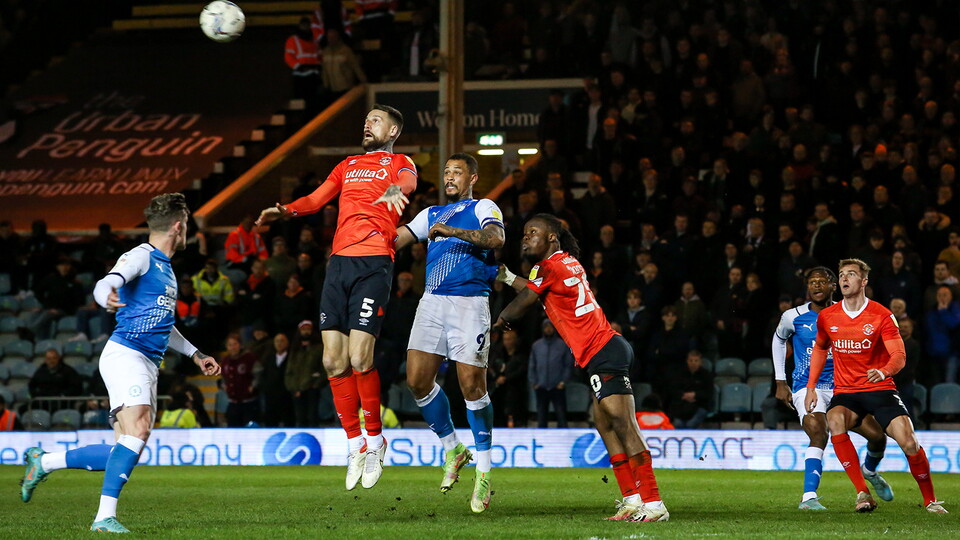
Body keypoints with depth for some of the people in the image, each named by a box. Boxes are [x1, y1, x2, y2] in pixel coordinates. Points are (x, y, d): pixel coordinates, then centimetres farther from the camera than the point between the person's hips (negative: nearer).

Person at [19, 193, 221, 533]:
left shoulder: (166, 268, 24)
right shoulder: (141, 257, -4)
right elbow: (106, 284, -22)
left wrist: (195, 354, 38)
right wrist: (108, 296, -46)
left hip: (148, 365, 9)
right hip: (125, 355, -9)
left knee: (127, 453, 1)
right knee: (138, 431, -26)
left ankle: (42, 462, 15)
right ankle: (105, 516, -27)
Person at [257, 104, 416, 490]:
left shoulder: (399, 163, 9)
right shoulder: (348, 166, 27)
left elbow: (408, 182, -14)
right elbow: (316, 199, 21)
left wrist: (396, 189, -40)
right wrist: (284, 211, 0)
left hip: (374, 264, -6)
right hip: (339, 263, 6)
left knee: (359, 359, -15)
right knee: (334, 361, 1)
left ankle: (375, 439, 5)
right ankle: (356, 445, 14)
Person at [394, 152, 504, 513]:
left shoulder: (483, 208, 5)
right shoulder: (431, 214, 24)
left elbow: (496, 239, -16)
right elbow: (394, 239, 20)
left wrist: (452, 232, -25)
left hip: (469, 303, -6)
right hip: (432, 303, 6)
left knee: (472, 386, -8)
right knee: (417, 381, -4)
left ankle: (483, 472, 2)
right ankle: (452, 449, 16)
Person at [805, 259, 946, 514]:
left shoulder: (881, 316, -7)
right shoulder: (827, 317, 4)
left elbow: (899, 355, -13)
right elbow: (820, 349, 22)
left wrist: (884, 371, -35)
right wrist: (810, 387, 13)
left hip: (880, 388, -2)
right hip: (845, 392, 2)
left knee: (909, 442, -19)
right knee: (835, 422, -32)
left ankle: (930, 500, 4)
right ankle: (863, 494, -29)